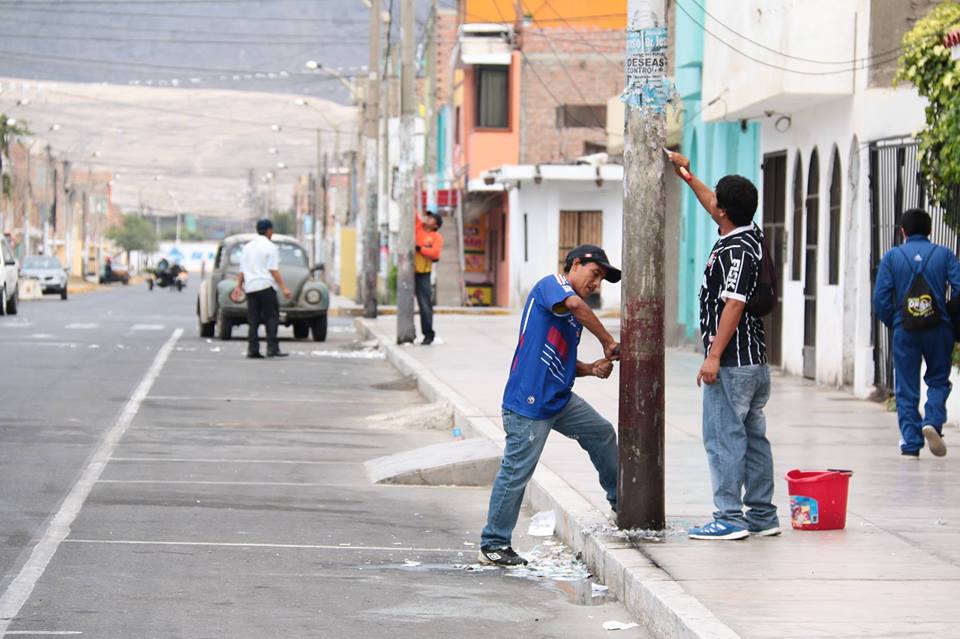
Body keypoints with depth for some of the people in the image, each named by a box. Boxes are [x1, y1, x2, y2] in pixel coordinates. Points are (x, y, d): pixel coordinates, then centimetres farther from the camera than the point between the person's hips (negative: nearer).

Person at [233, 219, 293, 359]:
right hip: (266, 286, -6)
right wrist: (284, 288, -13)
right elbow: (273, 270, -12)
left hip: (250, 287, 6)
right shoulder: (270, 247, -5)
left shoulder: (247, 246, 14)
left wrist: (239, 287, 21)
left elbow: (242, 270, 15)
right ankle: (272, 348, -13)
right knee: (271, 318, -3)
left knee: (253, 320, 6)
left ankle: (252, 349, 0)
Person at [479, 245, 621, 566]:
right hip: (529, 403, -10)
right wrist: (608, 342, -21)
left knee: (602, 433, 20)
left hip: (560, 400, 10)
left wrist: (592, 369, 4)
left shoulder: (573, 318, 20)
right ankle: (493, 544, 2)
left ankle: (620, 501, 36)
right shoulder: (552, 284, -7)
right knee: (516, 471, -5)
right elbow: (574, 304, -29)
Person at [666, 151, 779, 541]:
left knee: (723, 436, -8)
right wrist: (687, 176, 37)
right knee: (753, 437, 12)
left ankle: (729, 518, -9)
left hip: (732, 363, -10)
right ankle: (762, 516, 16)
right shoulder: (750, 236, 11)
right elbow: (714, 208, 30)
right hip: (755, 362, 10)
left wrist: (714, 356, -23)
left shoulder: (736, 251, -17)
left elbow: (734, 305, -23)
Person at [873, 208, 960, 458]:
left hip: (904, 332, 0)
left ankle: (911, 445, 3)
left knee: (906, 390, 7)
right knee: (938, 380, 16)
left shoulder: (892, 257, 1)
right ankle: (932, 422, -9)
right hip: (938, 330, 0)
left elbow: (881, 299, -5)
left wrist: (892, 323, 11)